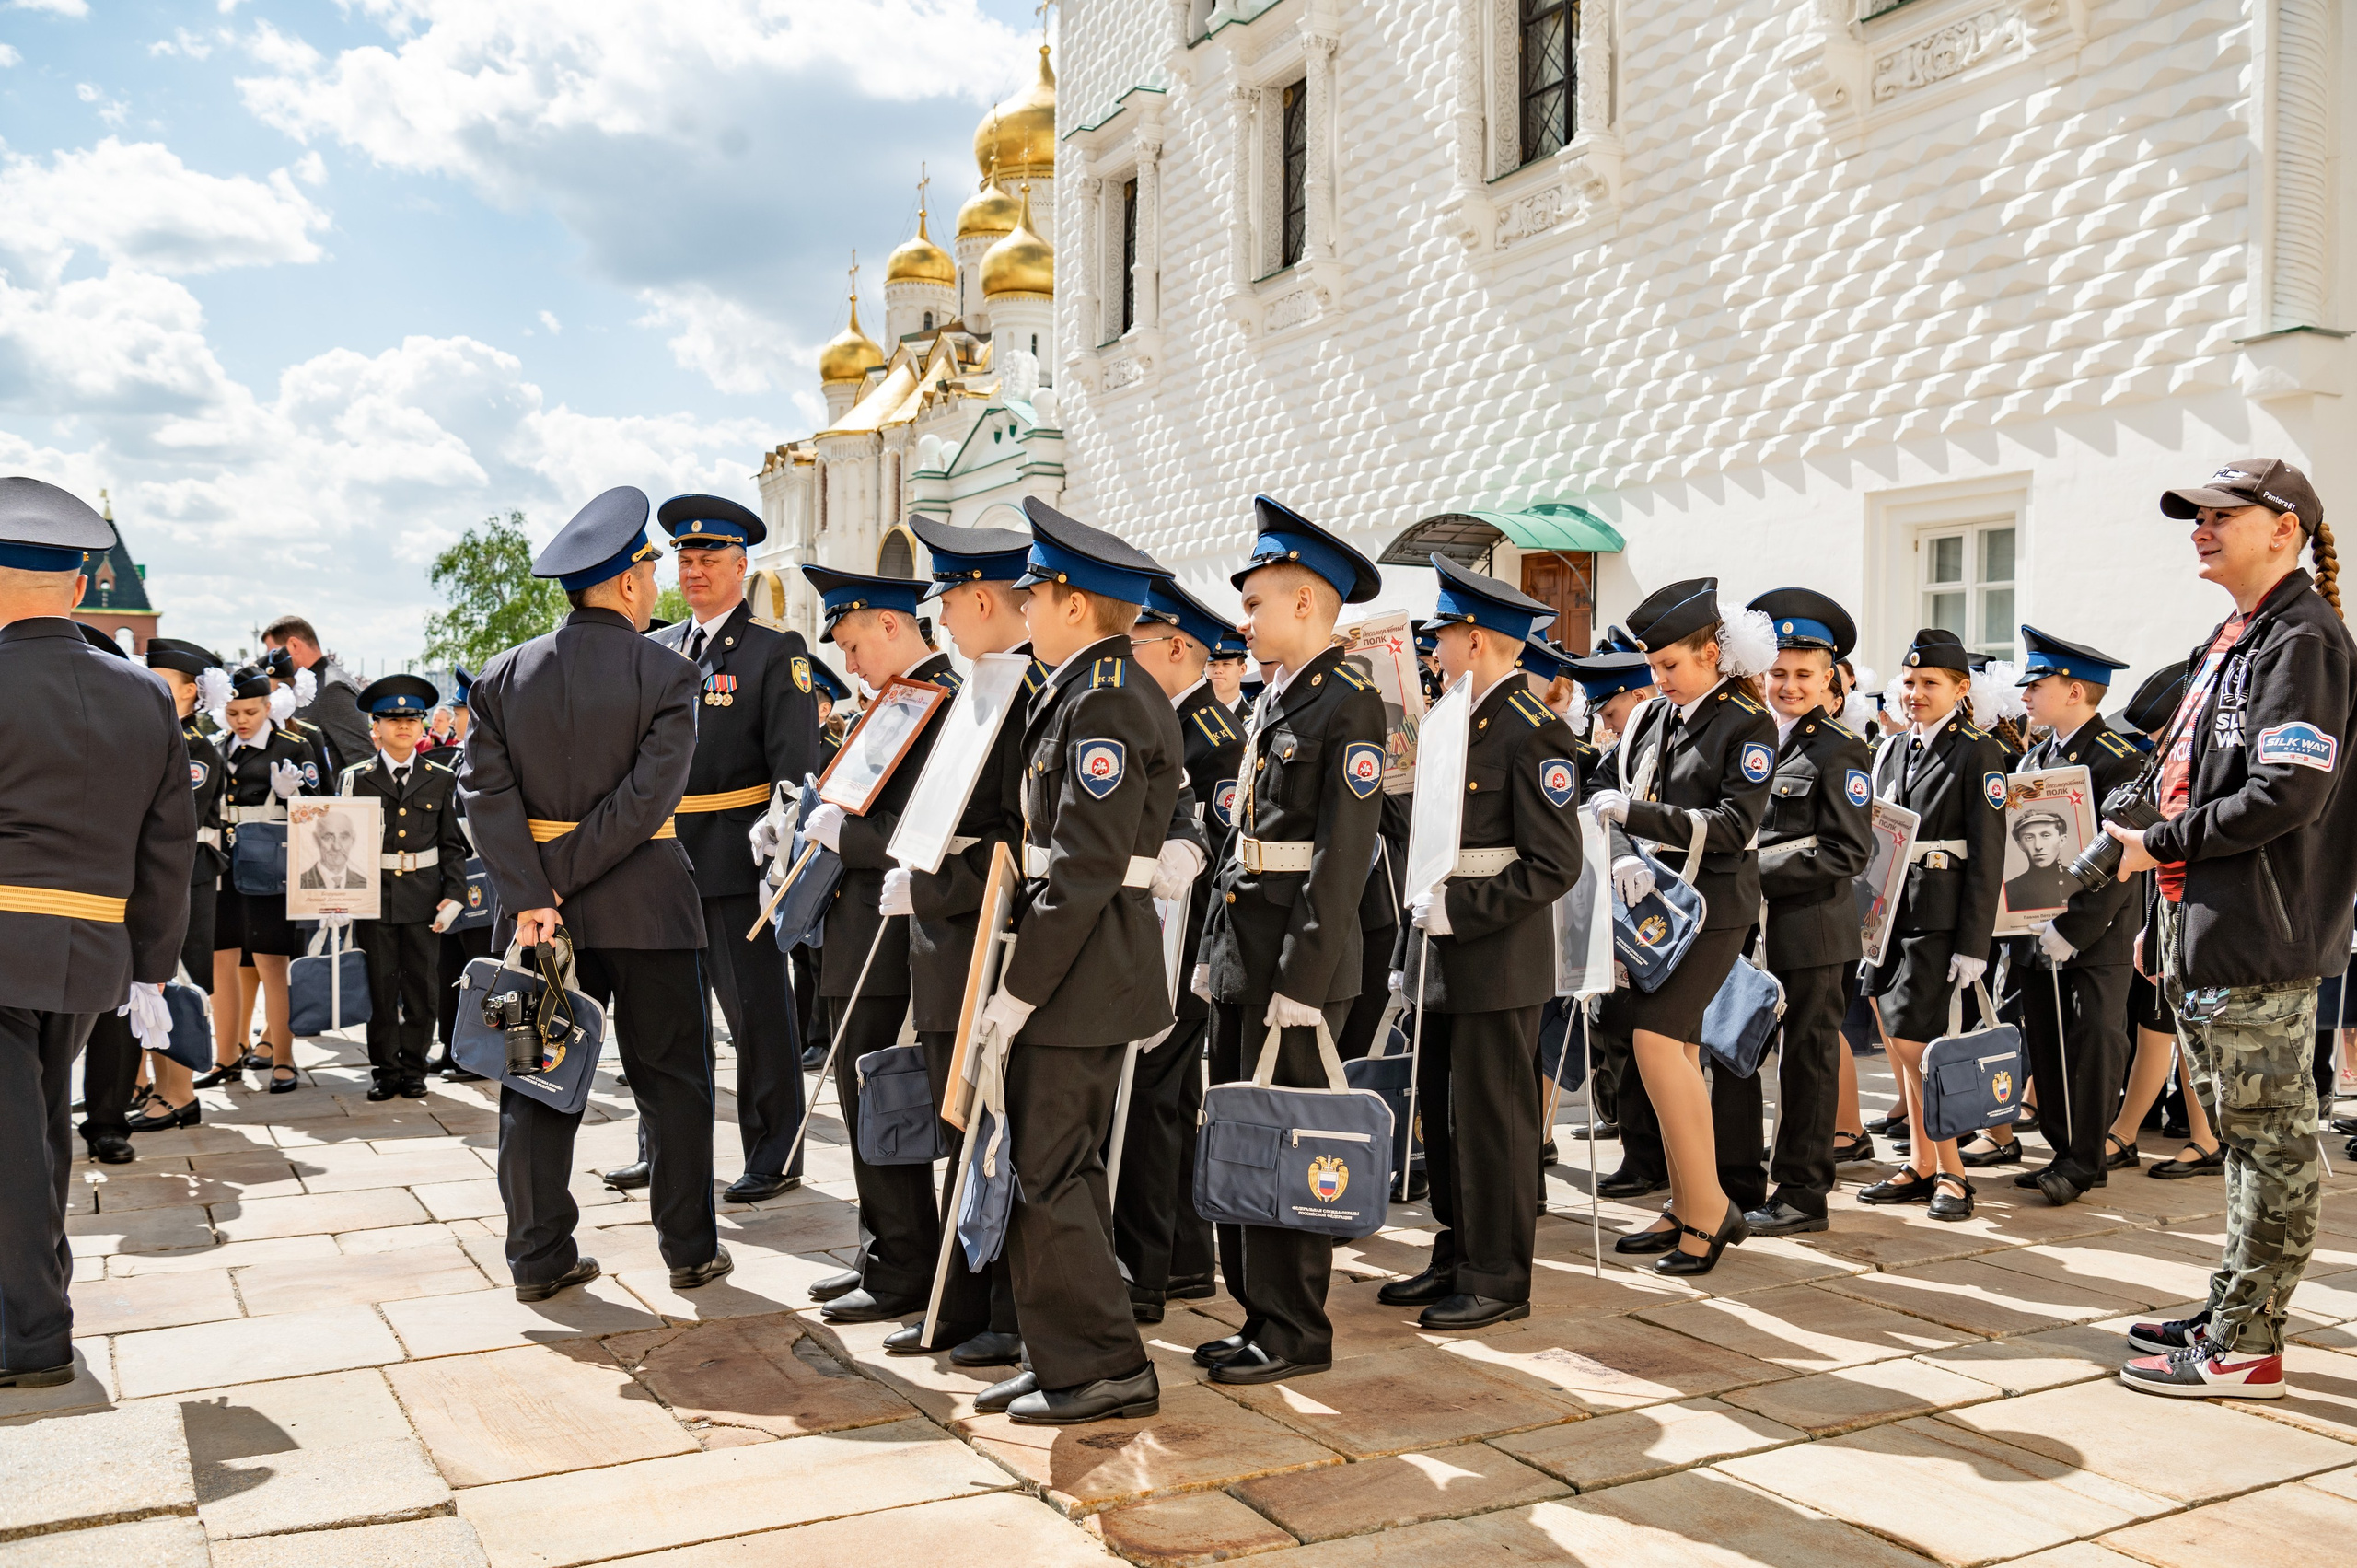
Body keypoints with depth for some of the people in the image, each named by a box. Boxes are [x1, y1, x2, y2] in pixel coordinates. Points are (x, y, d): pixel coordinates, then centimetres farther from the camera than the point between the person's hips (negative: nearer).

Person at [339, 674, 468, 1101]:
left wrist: (454, 895, -3)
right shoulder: (355, 779, 4)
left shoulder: (441, 780, 7)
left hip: (424, 897, 1)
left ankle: (413, 1070, 15)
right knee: (379, 987, 4)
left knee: (422, 988, 4)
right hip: (373, 895, -1)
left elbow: (452, 845, 7)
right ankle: (385, 1070, 15)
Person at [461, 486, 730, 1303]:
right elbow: (647, 797, -18)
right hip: (647, 903, -3)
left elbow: (486, 791, -6)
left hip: (540, 908, 4)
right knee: (672, 1079, 9)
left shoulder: (503, 674, 3)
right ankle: (690, 1250, 17)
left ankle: (539, 1258, 17)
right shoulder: (667, 674, -9)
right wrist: (554, 886, -13)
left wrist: (531, 896, -12)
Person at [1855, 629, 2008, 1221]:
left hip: (1938, 916, -6)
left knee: (1910, 1036, -11)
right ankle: (1923, 1166, 18)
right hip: (1890, 910, 6)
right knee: (1907, 1043, 9)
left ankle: (1950, 1169, 2)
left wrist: (1973, 944, -12)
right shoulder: (1891, 750, 14)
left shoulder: (1978, 752, -4)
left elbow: (1987, 855, -8)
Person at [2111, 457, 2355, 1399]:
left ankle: (2245, 1350, 6)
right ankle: (2233, 1313, 27)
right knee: (2244, 1137, 16)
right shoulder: (2232, 640, 18)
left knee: (2270, 1142, -1)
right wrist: (2166, 908, 17)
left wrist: (2157, 843, -13)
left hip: (2260, 945, -10)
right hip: (2206, 941, 10)